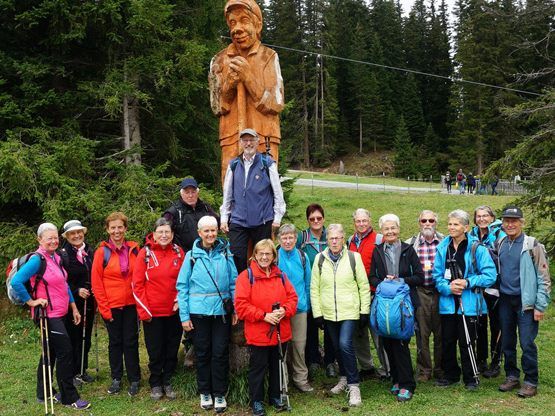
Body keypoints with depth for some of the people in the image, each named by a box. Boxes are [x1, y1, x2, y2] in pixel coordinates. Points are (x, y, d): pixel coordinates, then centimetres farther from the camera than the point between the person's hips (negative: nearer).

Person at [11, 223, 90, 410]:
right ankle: (70, 397, 5)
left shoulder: (56, 258, 9)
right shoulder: (37, 259, -16)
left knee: (51, 352, 17)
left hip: (60, 314, 8)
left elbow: (64, 285, 16)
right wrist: (31, 301, -17)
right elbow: (16, 282, -24)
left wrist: (74, 308, 14)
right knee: (65, 352, -6)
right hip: (49, 314, -8)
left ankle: (43, 394, 30)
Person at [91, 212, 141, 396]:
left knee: (131, 341, 7)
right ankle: (116, 378, 24)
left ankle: (134, 380, 17)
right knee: (115, 341, 11)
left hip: (131, 304, 1)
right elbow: (96, 282, -5)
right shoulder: (102, 252, -5)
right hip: (111, 305, -1)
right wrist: (104, 307, -7)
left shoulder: (134, 249, 2)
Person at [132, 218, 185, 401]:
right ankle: (155, 384, 28)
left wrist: (180, 300, -5)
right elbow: (137, 284, -6)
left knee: (172, 350, 12)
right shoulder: (145, 253, -7)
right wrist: (144, 310, -9)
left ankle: (167, 382, 30)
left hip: (174, 312, 2)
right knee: (155, 351, 10)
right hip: (152, 313, -2)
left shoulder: (179, 252, 0)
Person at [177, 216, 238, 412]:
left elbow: (234, 283, 4)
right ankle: (205, 392, 26)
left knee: (220, 353, 5)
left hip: (222, 311, 0)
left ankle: (219, 394, 19)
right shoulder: (192, 256, -1)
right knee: (202, 353, 10)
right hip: (199, 312, 0)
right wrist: (184, 315, -5)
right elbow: (182, 286, -1)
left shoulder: (225, 253, 2)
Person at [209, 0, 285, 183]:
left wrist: (249, 78, -16)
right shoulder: (219, 61, 7)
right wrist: (228, 86, -13)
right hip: (232, 140, 2)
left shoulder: (269, 57, 1)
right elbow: (217, 108, 7)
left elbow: (277, 104, -5)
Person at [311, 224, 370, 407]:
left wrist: (365, 311, -2)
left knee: (345, 344, -16)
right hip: (329, 313, 3)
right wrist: (317, 313, 0)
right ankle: (344, 378, 33)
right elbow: (314, 288, 4)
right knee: (337, 347, 13)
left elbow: (364, 286, 0)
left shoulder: (354, 257, -2)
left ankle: (353, 385, -5)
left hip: (350, 312, -3)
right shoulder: (319, 259, 3)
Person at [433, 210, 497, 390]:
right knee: (447, 341, 13)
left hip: (469, 303, -4)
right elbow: (437, 275, 5)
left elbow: (490, 276, -9)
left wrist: (468, 283, -17)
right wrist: (447, 287, -13)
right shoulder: (442, 248, 3)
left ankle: (470, 378, 21)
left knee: (466, 342, 3)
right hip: (447, 302, 4)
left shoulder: (477, 248, -8)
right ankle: (450, 374, 30)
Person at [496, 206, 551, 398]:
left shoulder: (532, 245, -8)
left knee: (527, 343, -4)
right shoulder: (499, 244, 7)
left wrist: (540, 306, -11)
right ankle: (512, 377, 25)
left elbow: (544, 278, -8)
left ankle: (530, 382, 9)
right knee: (507, 342, 11)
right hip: (505, 301, 5)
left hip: (525, 301, -5)